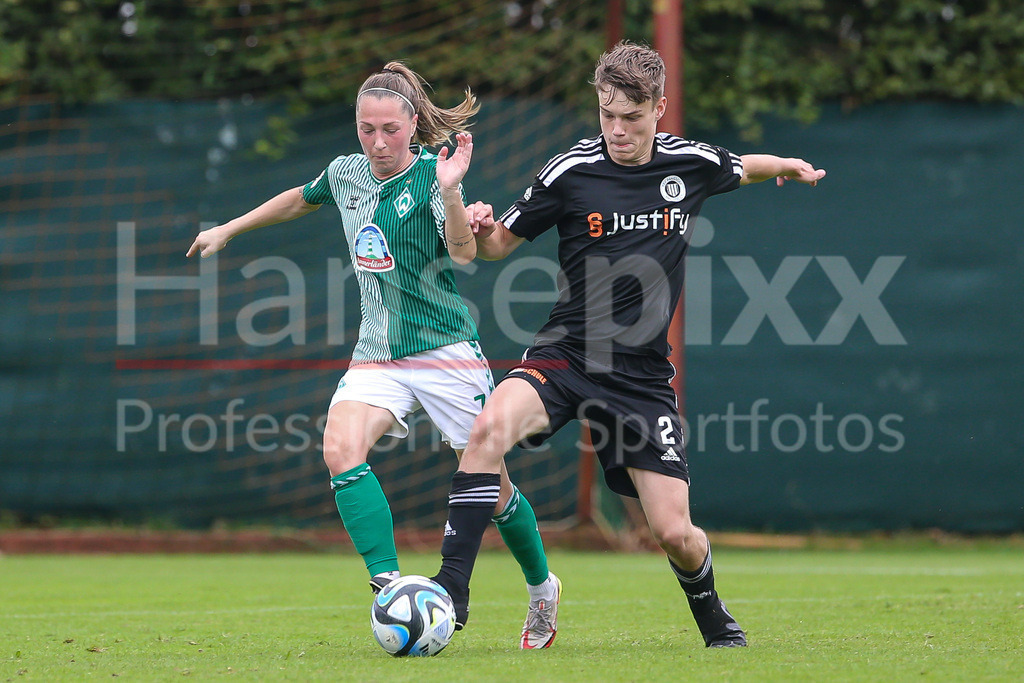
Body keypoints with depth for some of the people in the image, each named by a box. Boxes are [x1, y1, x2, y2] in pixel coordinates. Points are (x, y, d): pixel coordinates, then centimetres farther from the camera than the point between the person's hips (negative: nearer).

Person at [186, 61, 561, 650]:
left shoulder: (431, 175, -11)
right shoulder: (346, 174, 5)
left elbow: (464, 253, -26)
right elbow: (300, 200, 27)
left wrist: (450, 192, -42)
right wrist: (228, 230, 33)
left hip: (447, 351, -4)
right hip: (376, 354, 4)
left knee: (493, 488, 3)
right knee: (342, 448, -25)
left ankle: (542, 588, 31)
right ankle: (389, 589, -26)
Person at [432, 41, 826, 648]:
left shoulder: (692, 164, 1)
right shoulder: (571, 172, -7)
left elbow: (740, 169, 27)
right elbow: (501, 243, 1)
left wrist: (784, 165, 20)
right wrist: (480, 228, -17)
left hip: (644, 375, 1)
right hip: (565, 357, -1)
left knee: (675, 533, -4)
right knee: (491, 427, -32)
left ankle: (713, 615, 29)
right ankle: (452, 584, -25)